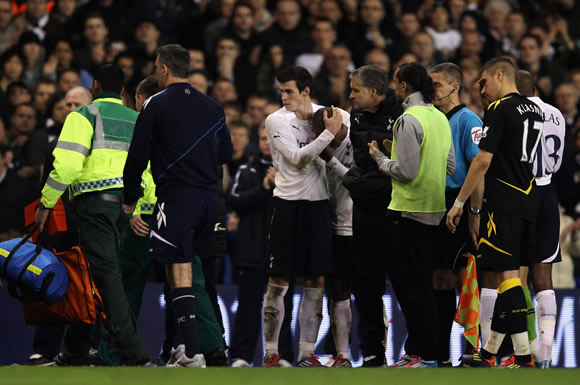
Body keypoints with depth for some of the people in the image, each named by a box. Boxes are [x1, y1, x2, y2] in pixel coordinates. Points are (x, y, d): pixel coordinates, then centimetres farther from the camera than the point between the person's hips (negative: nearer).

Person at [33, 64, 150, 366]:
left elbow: (67, 165, -11)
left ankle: (132, 349, -22)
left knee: (105, 272, -11)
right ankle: (75, 353, 15)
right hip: (125, 205, 6)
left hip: (95, 202, -6)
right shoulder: (138, 121, 20)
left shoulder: (84, 115, 0)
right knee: (90, 273, 12)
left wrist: (45, 204, -3)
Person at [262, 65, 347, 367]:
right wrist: (328, 133, -18)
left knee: (316, 282, 4)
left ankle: (307, 352, 9)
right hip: (288, 203, -4)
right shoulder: (276, 120, -4)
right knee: (278, 283, -3)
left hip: (318, 203, 4)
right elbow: (297, 158, -14)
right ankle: (271, 352, 4)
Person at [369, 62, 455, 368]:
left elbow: (405, 171, -20)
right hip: (434, 209, 8)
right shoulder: (439, 117, 11)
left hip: (411, 209, -8)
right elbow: (450, 167, 15)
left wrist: (380, 158, -1)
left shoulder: (409, 120, -15)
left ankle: (424, 354, -2)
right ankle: (417, 349, 18)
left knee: (412, 283, -3)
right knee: (419, 282, 15)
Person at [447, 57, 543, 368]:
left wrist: (459, 203, -8)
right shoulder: (534, 110, 14)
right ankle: (489, 353, 18)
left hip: (503, 203, -8)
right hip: (528, 201, 8)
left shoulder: (499, 110, -11)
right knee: (507, 275, 12)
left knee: (507, 274, -9)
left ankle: (523, 356, -14)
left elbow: (483, 160, -15)